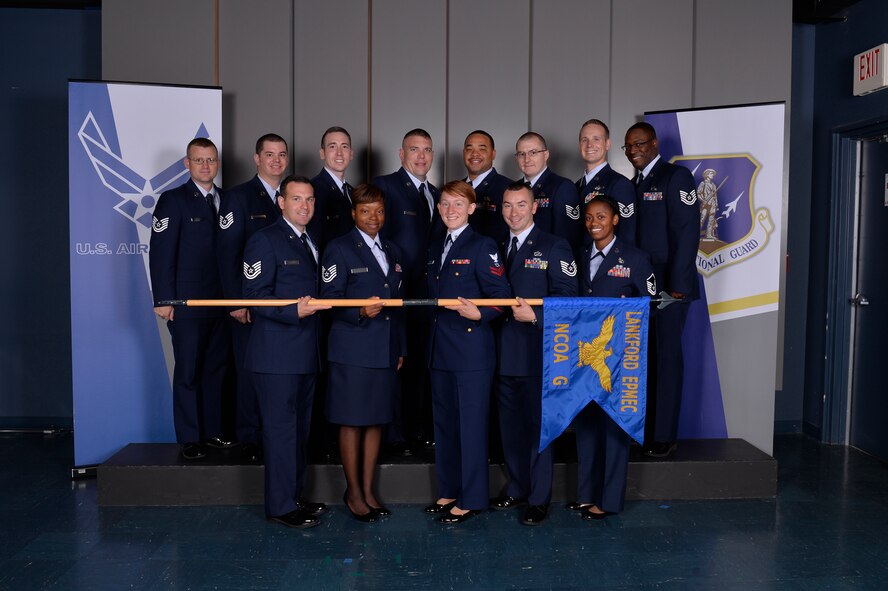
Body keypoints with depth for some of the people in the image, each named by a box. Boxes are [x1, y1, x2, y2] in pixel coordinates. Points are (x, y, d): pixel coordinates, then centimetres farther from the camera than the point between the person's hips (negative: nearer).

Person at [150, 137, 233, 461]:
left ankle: (212, 431, 22)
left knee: (216, 369, 11)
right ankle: (189, 439, 12)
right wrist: (163, 300, -13)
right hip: (187, 303, -5)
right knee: (188, 372, 3)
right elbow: (161, 253, -8)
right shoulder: (173, 200, -3)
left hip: (221, 301, 5)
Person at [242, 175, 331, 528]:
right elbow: (255, 295, -15)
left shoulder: (311, 243, 18)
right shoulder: (265, 240, -8)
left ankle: (294, 496, 27)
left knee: (299, 429, 15)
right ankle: (280, 506, 8)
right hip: (277, 355, -8)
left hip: (306, 354, 9)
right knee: (281, 429, -2)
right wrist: (294, 311, -26)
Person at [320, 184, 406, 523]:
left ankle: (368, 490, 22)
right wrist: (360, 311, -25)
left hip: (385, 351, 6)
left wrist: (401, 348, 15)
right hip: (352, 351, -6)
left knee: (376, 420, 10)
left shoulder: (392, 252, 17)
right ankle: (353, 493, 15)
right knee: (351, 422, 1)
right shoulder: (339, 249, -3)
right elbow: (329, 300, -8)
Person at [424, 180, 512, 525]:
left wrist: (479, 314, -27)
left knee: (471, 424, 0)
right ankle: (449, 491, 28)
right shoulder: (436, 249, 16)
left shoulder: (482, 247, -6)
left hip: (472, 350, -8)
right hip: (441, 351, 8)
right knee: (444, 423, 15)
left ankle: (471, 500, 11)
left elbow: (501, 297, -11)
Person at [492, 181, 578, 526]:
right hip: (504, 354, 6)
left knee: (538, 425, 2)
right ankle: (517, 488, 30)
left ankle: (539, 499, 14)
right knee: (510, 426, 14)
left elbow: (567, 299, -10)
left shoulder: (554, 248, -3)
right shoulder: (498, 249, 16)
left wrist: (536, 315, -20)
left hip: (538, 353, -6)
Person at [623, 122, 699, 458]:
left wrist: (677, 285, -17)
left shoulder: (675, 177, -5)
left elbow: (687, 231, -13)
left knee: (666, 358, -1)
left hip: (668, 285, -7)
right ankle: (644, 429, 17)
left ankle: (664, 436, 8)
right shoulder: (635, 184, 17)